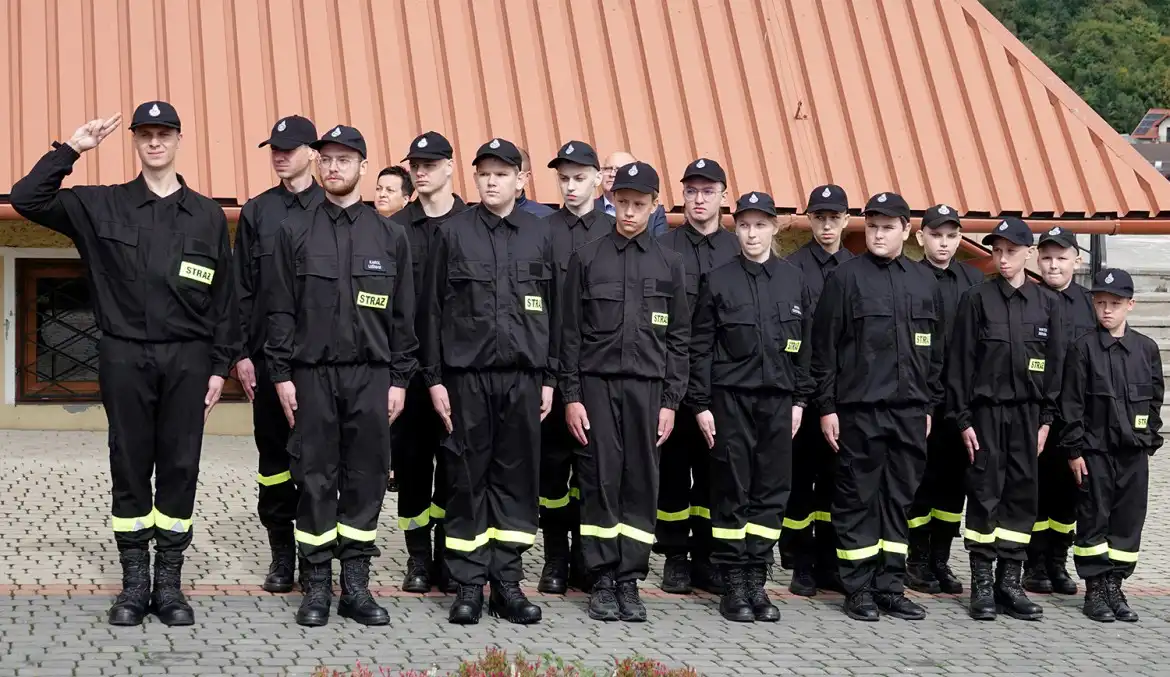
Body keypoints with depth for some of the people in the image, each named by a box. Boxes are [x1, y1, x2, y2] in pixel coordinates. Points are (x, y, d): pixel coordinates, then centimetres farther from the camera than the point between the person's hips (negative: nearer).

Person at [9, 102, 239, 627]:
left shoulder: (207, 215, 6)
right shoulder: (100, 206, 5)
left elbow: (224, 299, 7)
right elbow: (26, 199, -3)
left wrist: (220, 367, 3)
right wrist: (71, 149, -8)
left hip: (187, 360, 0)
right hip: (125, 357, 0)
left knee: (179, 469, 3)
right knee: (130, 468, 4)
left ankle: (168, 582, 12)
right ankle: (134, 582, 12)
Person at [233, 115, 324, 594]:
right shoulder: (257, 212, 8)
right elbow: (242, 287, 8)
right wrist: (242, 352, 2)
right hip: (269, 353, 2)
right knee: (274, 454, 5)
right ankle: (282, 555, 13)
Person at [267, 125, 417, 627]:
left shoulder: (390, 236, 7)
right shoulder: (295, 231, 5)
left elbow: (403, 315, 7)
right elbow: (280, 308, 4)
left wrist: (399, 380, 2)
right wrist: (282, 375, -3)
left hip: (371, 375, 1)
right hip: (312, 373, -1)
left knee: (366, 478, 3)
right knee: (315, 478, 1)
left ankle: (357, 585, 11)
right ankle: (317, 585, 10)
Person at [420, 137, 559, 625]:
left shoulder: (539, 235, 8)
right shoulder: (453, 232, 2)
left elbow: (554, 310, 11)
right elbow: (433, 309, 3)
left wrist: (549, 378, 7)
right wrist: (434, 378, -2)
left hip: (523, 375, 2)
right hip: (466, 374, -2)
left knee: (518, 476, 4)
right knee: (467, 478, 1)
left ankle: (507, 581, 12)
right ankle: (469, 584, 8)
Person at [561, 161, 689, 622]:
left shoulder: (669, 264, 9)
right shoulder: (587, 259, 6)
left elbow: (678, 339, 9)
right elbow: (571, 334, 4)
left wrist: (670, 401, 2)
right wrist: (571, 396, -2)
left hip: (647, 388, 1)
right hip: (597, 384, -1)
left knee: (641, 484, 1)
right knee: (600, 481, -2)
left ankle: (630, 581, 8)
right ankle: (603, 580, 6)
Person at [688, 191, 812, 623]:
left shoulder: (794, 281, 9)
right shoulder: (717, 280, 2)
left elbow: (806, 345, 12)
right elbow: (700, 347, 1)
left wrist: (800, 400, 7)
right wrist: (701, 405, -5)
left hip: (779, 399, 3)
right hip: (731, 398, -2)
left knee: (772, 490, 3)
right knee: (732, 491, 0)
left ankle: (757, 581, 11)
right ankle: (734, 585, 6)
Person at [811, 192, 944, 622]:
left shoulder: (924, 282, 11)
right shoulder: (847, 277, -2)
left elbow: (935, 349, 16)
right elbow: (824, 346, -3)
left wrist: (929, 405, 13)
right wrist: (827, 407, -7)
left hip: (909, 410, 4)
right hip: (859, 409, -4)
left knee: (900, 500, 7)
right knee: (858, 499, 0)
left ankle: (891, 587, 15)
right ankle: (859, 589, 8)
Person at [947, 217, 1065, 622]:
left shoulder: (1047, 304, 6)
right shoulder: (976, 299, -2)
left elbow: (1055, 364, 7)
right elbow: (960, 361, -3)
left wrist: (1046, 420, 2)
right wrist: (963, 419, -7)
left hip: (1028, 412, 3)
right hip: (986, 410, -2)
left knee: (1022, 494, 4)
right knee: (985, 493, -1)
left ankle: (1010, 582, 10)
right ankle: (982, 584, 5)